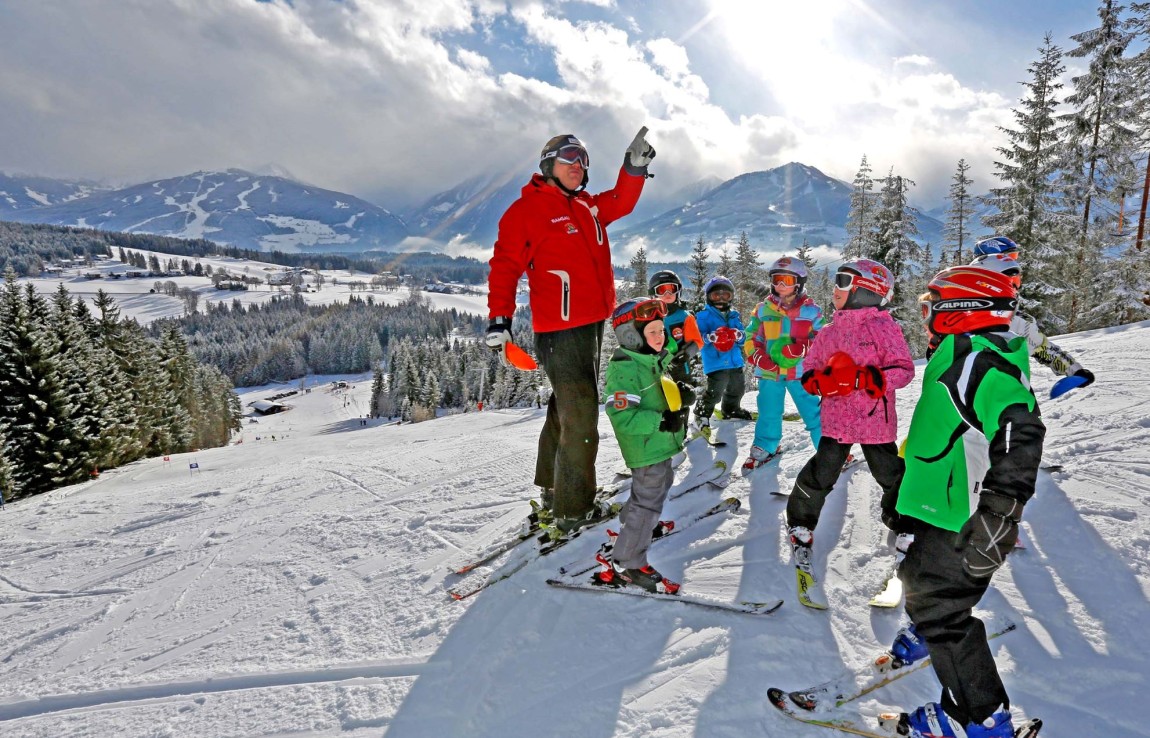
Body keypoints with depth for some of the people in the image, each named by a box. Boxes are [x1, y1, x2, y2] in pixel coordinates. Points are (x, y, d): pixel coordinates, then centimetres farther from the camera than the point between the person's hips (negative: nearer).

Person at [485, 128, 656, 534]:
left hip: (592, 323, 9)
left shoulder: (587, 207, 16)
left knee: (568, 409, 18)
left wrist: (635, 166, 5)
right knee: (580, 417, -9)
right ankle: (573, 510, 3)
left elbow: (621, 202, 23)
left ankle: (553, 490, 34)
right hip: (559, 329, -9)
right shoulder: (527, 208, -6)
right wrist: (499, 318, -18)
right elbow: (505, 264, -10)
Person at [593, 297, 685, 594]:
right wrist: (660, 421, -32)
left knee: (662, 482, 28)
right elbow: (621, 415, -29)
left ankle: (629, 523, 49)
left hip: (662, 442, 10)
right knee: (648, 500, -6)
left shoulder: (659, 359, 7)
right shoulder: (624, 369, -23)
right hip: (645, 448, -10)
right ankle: (626, 564, 5)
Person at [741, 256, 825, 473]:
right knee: (768, 414, 13)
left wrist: (802, 347, -19)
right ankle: (765, 448, 32)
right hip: (770, 372, 2)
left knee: (813, 412, 2)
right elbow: (751, 338, 9)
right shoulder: (763, 309, 3)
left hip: (801, 371, -2)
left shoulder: (811, 310, -3)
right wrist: (759, 358, -8)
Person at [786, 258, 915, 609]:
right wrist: (820, 380, -10)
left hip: (876, 421, -2)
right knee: (820, 478, 1)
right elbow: (809, 369, 12)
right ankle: (800, 529, 19)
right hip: (836, 419, 3)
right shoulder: (829, 332, 7)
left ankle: (901, 523, 40)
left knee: (893, 478, 13)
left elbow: (904, 369, -13)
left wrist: (865, 378, -26)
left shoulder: (884, 327, -8)